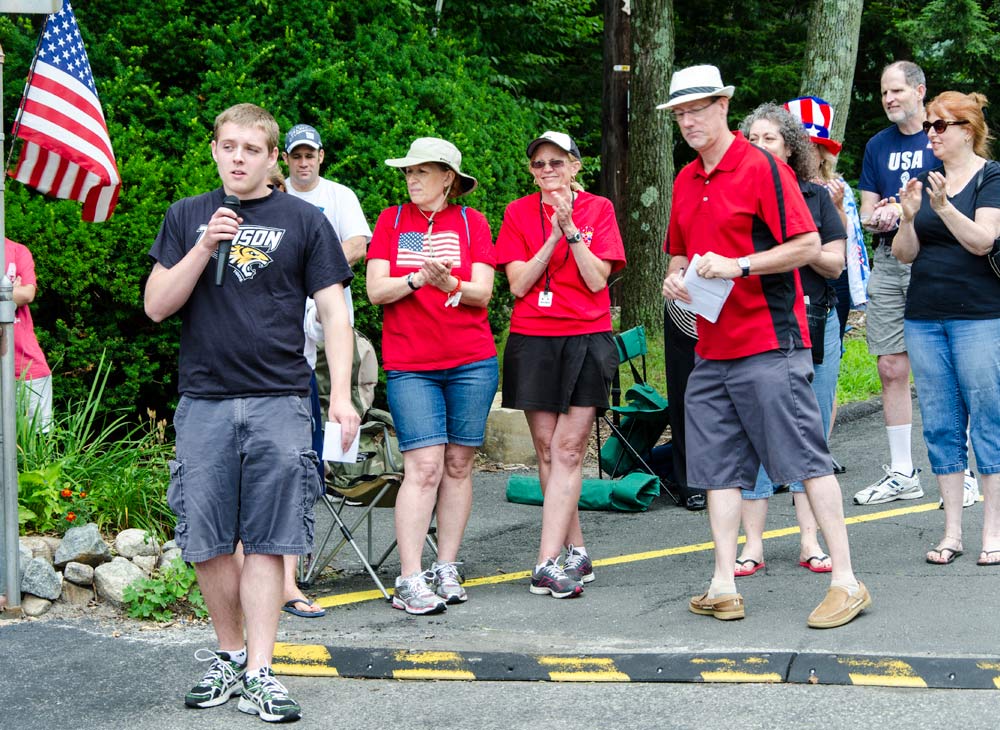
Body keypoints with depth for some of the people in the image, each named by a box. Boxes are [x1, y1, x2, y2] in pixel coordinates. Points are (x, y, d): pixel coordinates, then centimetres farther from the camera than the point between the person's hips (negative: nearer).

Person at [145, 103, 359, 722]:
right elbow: (156, 305, 6)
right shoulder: (187, 218, 12)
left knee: (268, 542, -3)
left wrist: (342, 395, -8)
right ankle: (229, 656, 19)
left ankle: (259, 672, 0)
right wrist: (204, 247, -8)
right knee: (207, 542, 3)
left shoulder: (304, 222, 6)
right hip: (204, 401, 2)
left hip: (279, 402, -2)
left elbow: (334, 310, 3)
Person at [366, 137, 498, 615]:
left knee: (458, 465, 5)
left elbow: (483, 292, -1)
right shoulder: (391, 221, 7)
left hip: (471, 362, 1)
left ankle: (447, 570, 13)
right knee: (424, 467, -10)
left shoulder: (471, 222, 6)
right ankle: (410, 581, -10)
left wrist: (451, 286, -21)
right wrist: (419, 279, -18)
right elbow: (376, 290, -1)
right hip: (409, 365, -1)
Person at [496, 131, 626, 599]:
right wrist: (553, 235, -11)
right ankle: (576, 552, 13)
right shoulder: (519, 213, 7)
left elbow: (597, 279, -5)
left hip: (586, 340, -2)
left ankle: (549, 562, -12)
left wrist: (572, 229, -13)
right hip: (532, 340, 2)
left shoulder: (598, 209, 4)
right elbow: (518, 284, -3)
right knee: (547, 449, 2)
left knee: (567, 449, -8)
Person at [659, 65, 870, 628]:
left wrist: (738, 265, -18)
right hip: (712, 350, 8)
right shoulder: (685, 182, 15)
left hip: (769, 344, -8)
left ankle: (847, 582, -2)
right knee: (720, 469, 6)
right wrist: (676, 277, 5)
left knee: (806, 459, -6)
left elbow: (808, 247, -12)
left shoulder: (762, 168, -8)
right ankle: (724, 586, 9)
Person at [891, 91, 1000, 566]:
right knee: (940, 424, 5)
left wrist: (943, 207, -27)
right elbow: (904, 253, 9)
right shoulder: (925, 179, 12)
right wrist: (908, 217, -10)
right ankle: (952, 532, 11)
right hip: (924, 318, 5)